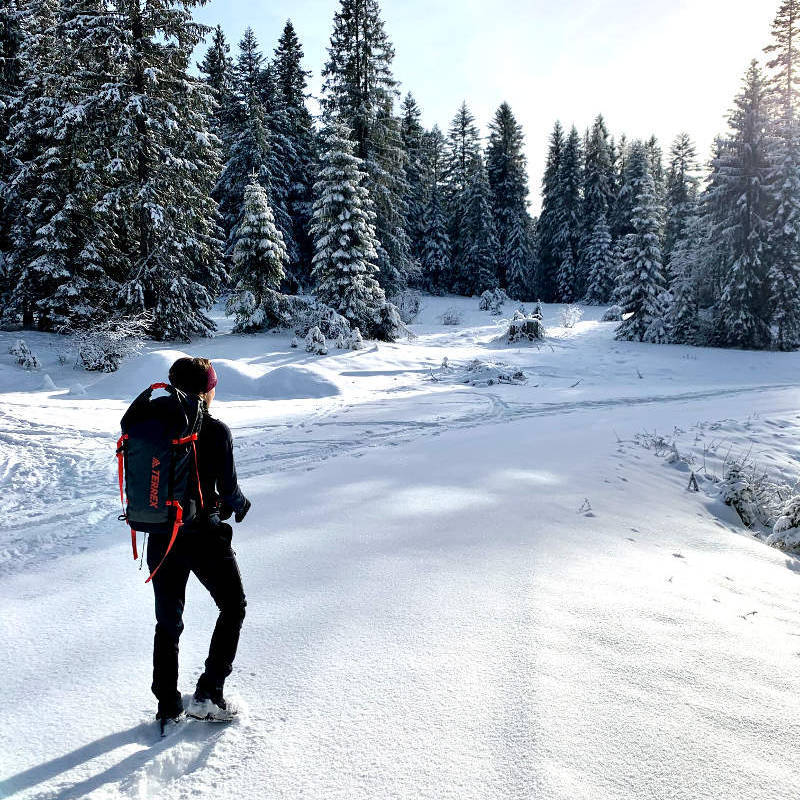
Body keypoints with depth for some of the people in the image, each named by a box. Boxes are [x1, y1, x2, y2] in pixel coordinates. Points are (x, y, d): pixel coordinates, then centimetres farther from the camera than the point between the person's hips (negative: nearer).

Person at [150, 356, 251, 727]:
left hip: (161, 536, 5)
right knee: (233, 607, 16)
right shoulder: (215, 431, -15)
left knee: (168, 621, 18)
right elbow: (227, 488, -12)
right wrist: (239, 504, 10)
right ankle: (208, 694, 12)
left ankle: (168, 706, 26)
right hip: (205, 535, -5)